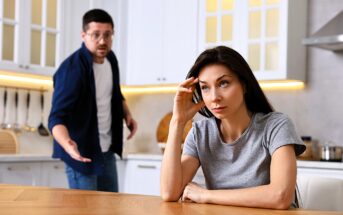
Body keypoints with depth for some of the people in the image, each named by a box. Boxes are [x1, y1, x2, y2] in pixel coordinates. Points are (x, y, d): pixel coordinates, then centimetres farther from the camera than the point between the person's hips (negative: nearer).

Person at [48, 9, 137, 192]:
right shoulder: (71, 69, -24)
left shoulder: (110, 59, 0)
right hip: (82, 153, -7)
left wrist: (127, 115, 5)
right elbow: (57, 118, -30)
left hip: (107, 151, 8)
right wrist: (68, 145, -48)